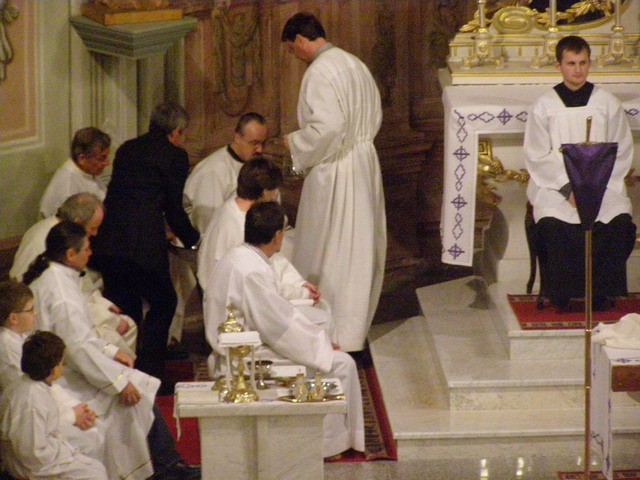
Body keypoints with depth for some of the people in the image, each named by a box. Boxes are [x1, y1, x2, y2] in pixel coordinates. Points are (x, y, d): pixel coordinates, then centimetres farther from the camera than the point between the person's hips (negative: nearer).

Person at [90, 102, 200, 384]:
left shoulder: (127, 149, 22)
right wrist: (192, 239, 23)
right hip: (143, 244, -6)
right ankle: (149, 376, 8)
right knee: (162, 304, 10)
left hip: (107, 243, 6)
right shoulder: (175, 156, 3)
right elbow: (173, 207, 4)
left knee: (124, 308, 16)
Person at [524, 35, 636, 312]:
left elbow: (622, 153, 5)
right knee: (552, 224, -32)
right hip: (554, 185, -1)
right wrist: (568, 188, -14)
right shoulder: (543, 106, 5)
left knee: (619, 222, -28)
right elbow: (537, 157, 0)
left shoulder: (607, 104, 8)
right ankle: (560, 297, -16)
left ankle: (604, 294, -13)